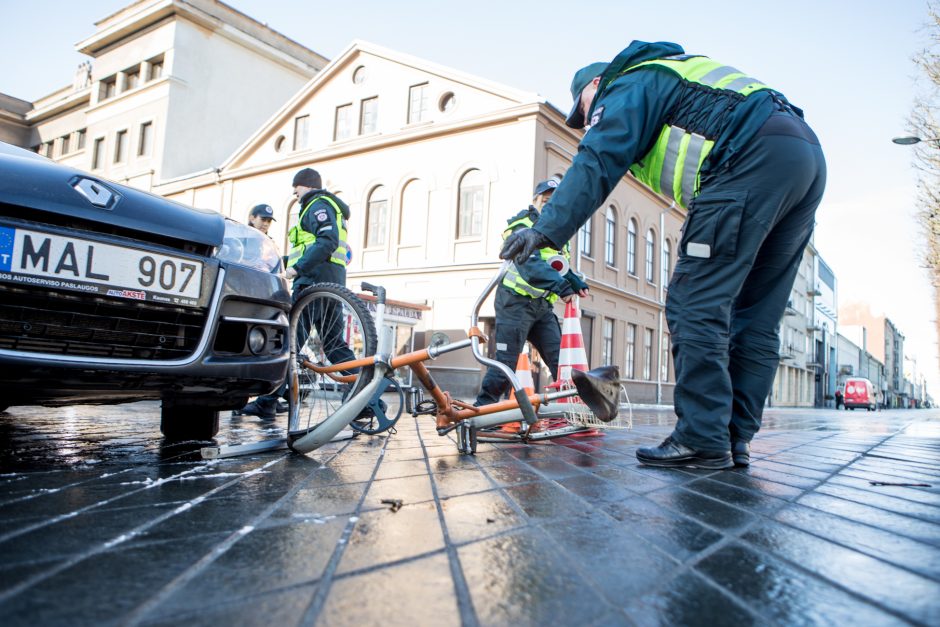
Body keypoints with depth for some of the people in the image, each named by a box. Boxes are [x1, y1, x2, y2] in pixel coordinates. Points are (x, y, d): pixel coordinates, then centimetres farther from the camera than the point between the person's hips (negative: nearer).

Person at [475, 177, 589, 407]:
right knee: (506, 362, -8)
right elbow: (530, 264, -27)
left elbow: (560, 267, 19)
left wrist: (577, 283, -2)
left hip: (542, 305, 8)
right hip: (516, 302, -7)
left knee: (561, 361, 3)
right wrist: (560, 285, -40)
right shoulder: (524, 226, -9)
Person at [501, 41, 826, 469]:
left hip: (753, 158, -10)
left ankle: (702, 440, -10)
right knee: (753, 317, 7)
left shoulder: (628, 85, 9)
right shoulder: (675, 82, 36)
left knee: (694, 305, -9)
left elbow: (597, 163, -11)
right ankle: (735, 439, 9)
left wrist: (548, 228, -20)